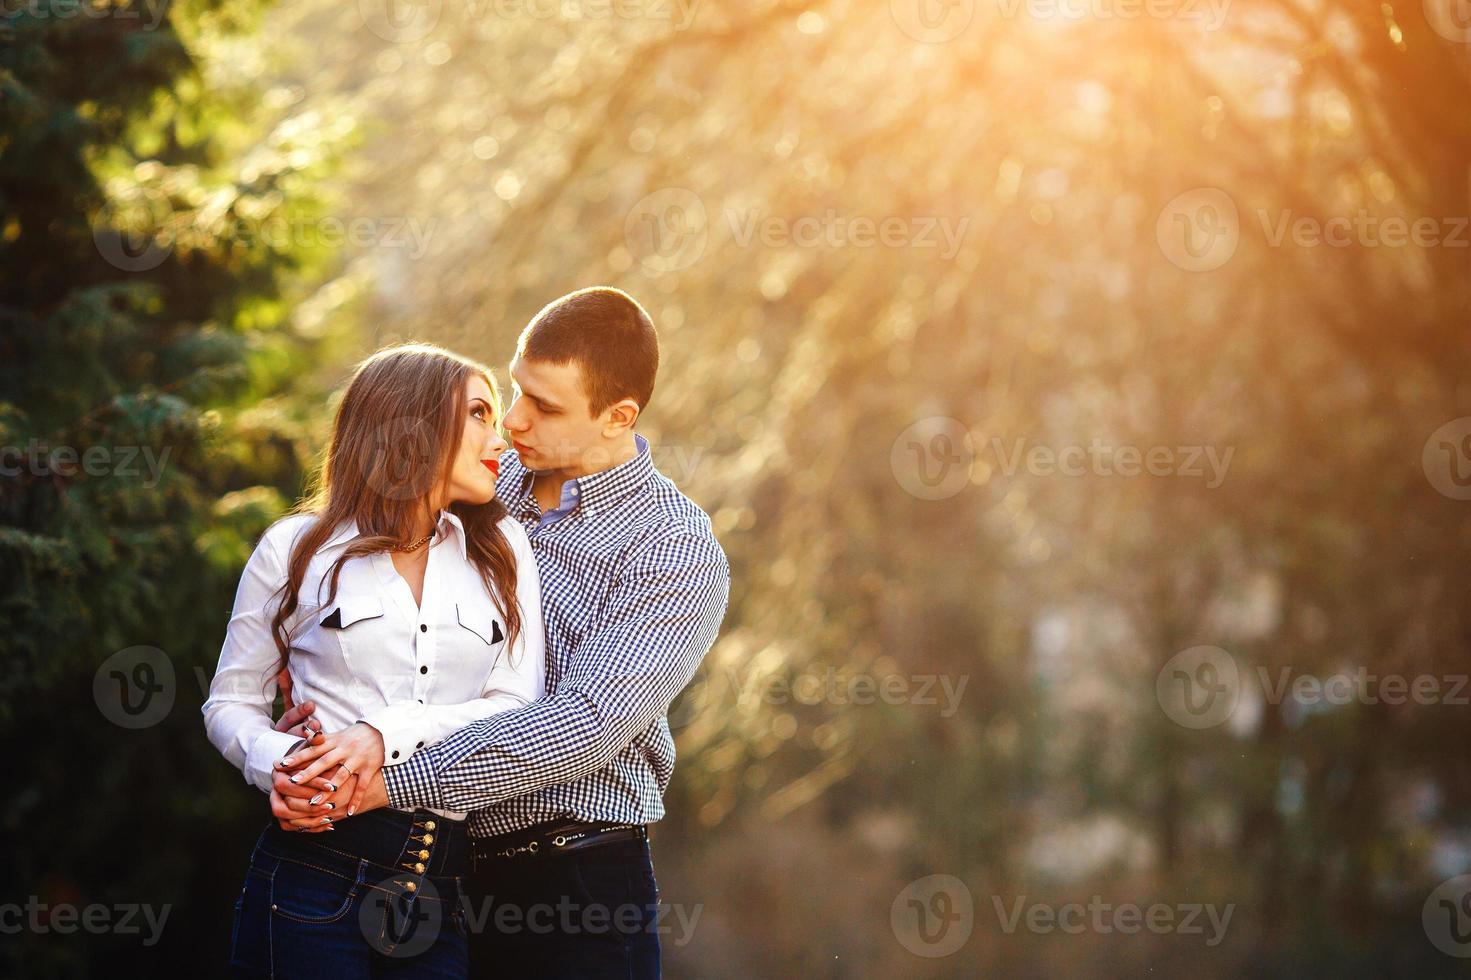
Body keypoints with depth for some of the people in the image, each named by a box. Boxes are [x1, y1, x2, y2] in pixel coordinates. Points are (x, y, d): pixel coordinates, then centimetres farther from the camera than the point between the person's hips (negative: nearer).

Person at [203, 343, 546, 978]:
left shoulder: (502, 551, 12)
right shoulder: (296, 549, 6)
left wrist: (387, 734, -14)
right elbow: (231, 705, 8)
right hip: (316, 871, -2)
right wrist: (284, 765, -14)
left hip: (446, 889, 2)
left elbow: (518, 710, 1)